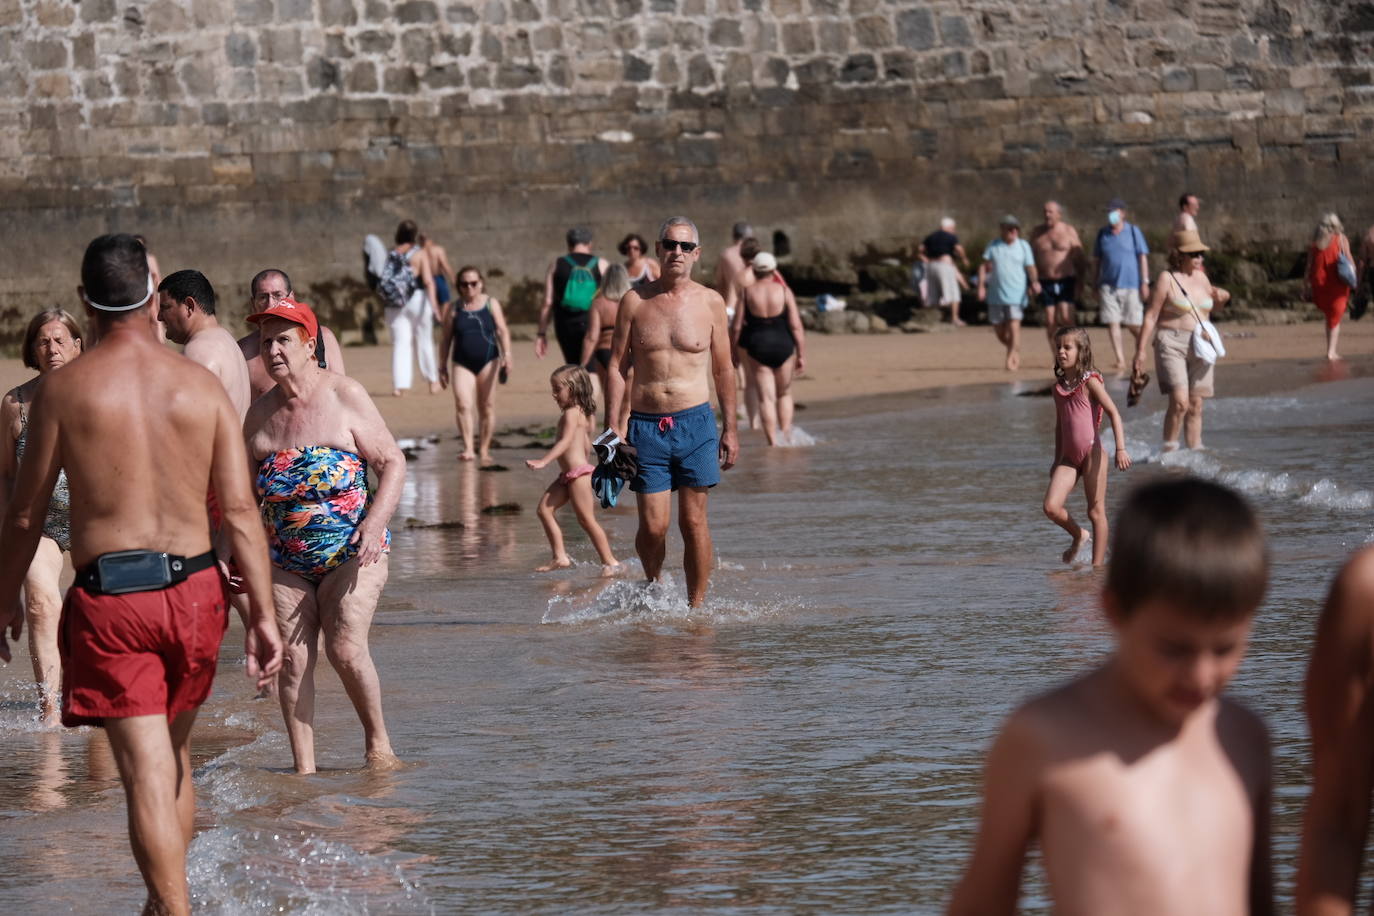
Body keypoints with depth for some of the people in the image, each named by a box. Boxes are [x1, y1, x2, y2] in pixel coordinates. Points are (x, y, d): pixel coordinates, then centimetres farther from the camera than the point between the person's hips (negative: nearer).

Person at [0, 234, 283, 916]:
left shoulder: (64, 387, -3)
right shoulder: (202, 386, 3)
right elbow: (240, 511, -1)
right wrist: (262, 616, 2)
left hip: (108, 593, -3)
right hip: (194, 588, 3)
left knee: (147, 773, -6)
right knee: (175, 759, 22)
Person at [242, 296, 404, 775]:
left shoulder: (345, 396, -2)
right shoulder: (260, 414, 10)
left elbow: (393, 462, -3)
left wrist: (376, 521, -18)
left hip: (351, 552, -4)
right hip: (285, 559, 4)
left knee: (345, 649, -16)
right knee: (292, 659, -4)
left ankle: (378, 740, 6)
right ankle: (303, 768, 0)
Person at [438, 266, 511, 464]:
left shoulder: (491, 305, 5)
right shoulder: (454, 309, 7)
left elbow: (502, 331, -1)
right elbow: (447, 339, 12)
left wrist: (506, 354, -17)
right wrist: (443, 366, 11)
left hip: (488, 361, 0)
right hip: (462, 363, 0)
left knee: (487, 407, 3)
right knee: (463, 405, -16)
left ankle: (484, 450, 14)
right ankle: (468, 449, -18)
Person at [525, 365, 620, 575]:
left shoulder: (572, 413, -13)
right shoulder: (582, 413, 16)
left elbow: (566, 441, -25)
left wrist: (544, 461, -33)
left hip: (578, 473, -10)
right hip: (568, 475, 10)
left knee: (586, 519, -6)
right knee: (544, 509, 2)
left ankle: (610, 561, 2)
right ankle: (560, 557, 1)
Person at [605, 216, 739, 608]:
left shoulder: (710, 302, 4)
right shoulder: (635, 302, 3)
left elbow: (723, 369, 11)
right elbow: (617, 366, 5)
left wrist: (730, 428, 9)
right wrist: (613, 426, -2)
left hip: (695, 422, 0)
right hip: (646, 425, 0)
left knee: (694, 522, -1)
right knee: (653, 526, -3)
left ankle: (696, 607, 9)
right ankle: (653, 587, 25)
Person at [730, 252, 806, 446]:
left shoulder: (747, 293, -3)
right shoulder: (784, 292, -4)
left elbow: (736, 327, -3)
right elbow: (796, 326, -6)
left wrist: (733, 352, 10)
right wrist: (802, 355, 0)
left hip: (757, 348, 0)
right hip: (783, 346, 0)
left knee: (766, 398, 3)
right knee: (784, 394, 19)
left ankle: (773, 442, -3)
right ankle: (786, 435, 10)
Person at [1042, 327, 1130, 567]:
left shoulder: (1090, 381, -7)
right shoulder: (1059, 385, 11)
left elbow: (1114, 414, -12)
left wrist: (1121, 449, -22)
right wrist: (1057, 460, 23)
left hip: (1092, 453, -6)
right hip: (1069, 457, 6)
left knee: (1096, 511, 1)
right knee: (1051, 507, -8)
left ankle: (1098, 564, 8)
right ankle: (1079, 536, 19)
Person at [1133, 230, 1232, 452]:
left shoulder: (1201, 278, 13)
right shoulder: (1167, 279, -5)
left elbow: (1209, 307, 31)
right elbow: (1151, 316, -7)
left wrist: (1221, 299, 8)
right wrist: (1141, 350, -12)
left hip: (1200, 348, 6)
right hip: (1172, 345, -6)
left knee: (1196, 405, 7)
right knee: (1180, 401, -18)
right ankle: (1169, 450, -9)